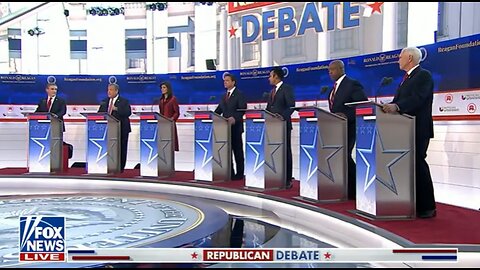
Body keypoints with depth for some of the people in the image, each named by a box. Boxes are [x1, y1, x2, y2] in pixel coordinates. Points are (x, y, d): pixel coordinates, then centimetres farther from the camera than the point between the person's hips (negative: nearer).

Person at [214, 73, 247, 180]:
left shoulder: (239, 94, -6)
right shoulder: (225, 96, 18)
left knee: (237, 151, 0)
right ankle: (230, 173, 16)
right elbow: (219, 109, 15)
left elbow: (242, 110, -16)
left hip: (235, 127, -7)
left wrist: (235, 118, -31)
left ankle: (240, 174, 8)